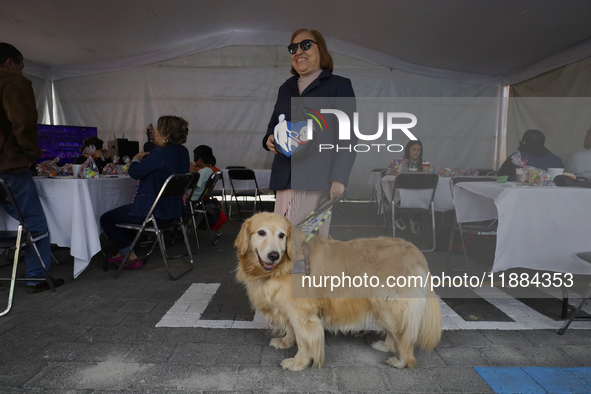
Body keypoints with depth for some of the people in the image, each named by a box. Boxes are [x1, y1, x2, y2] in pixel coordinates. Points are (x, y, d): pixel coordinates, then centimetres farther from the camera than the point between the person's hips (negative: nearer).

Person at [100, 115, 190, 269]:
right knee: (123, 211, 33)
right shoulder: (183, 152, 4)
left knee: (106, 219, 9)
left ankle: (131, 257, 14)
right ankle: (123, 252, 39)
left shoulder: (160, 153, -25)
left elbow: (134, 172, -19)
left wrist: (136, 159, 0)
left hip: (155, 212, -10)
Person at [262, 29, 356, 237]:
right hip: (286, 179, 5)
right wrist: (269, 140, 5)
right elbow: (273, 126, 30)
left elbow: (348, 137, -2)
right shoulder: (286, 88, 22)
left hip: (318, 180, -5)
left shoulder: (339, 85, 6)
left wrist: (339, 178, -14)